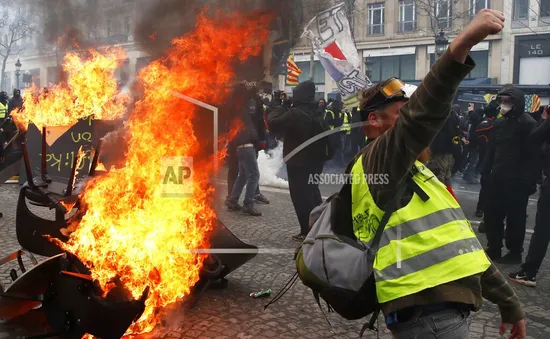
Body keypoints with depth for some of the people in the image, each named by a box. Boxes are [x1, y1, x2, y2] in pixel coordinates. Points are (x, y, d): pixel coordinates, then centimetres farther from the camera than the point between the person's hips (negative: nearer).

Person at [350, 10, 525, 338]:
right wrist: (461, 47, -41)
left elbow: (459, 243, 22)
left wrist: (508, 303, 25)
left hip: (444, 306, 10)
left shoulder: (414, 173, 20)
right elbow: (420, 117, -31)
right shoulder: (376, 161, -9)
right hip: (428, 311, -9)